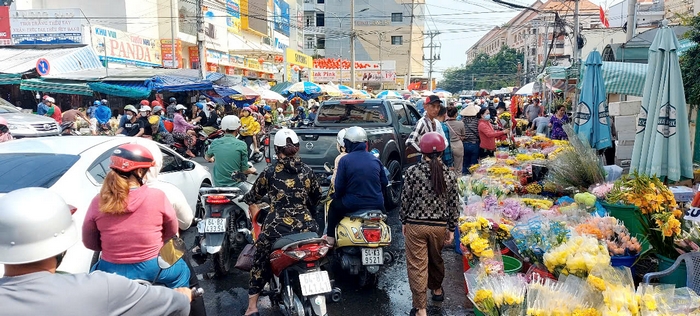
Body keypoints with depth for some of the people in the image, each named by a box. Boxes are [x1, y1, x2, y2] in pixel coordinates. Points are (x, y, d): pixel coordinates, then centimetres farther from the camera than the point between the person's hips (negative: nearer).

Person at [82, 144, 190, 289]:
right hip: (152, 268, -1)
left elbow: (89, 243, 3)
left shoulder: (98, 202, -10)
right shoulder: (157, 196, -15)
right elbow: (171, 232, 0)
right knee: (181, 270, 30)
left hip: (112, 271, 2)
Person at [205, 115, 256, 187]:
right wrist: (252, 170, 16)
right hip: (235, 185, -4)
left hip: (218, 184, 4)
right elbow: (244, 170, -7)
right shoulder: (241, 145, -12)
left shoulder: (215, 143, -2)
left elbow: (207, 157, 20)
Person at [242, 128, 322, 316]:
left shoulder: (270, 172, -2)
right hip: (306, 226, 2)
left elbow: (252, 198, 8)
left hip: (277, 228, -2)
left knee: (261, 262, 19)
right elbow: (316, 198, 18)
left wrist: (255, 216, 29)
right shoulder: (307, 171, 5)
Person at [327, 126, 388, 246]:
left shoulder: (345, 160, -9)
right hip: (376, 204, 4)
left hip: (352, 204, -3)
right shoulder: (375, 159, 4)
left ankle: (330, 238, 26)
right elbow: (384, 182, 9)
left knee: (334, 206, 25)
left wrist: (337, 196, 13)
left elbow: (339, 186, -9)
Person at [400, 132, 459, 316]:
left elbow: (405, 199, -7)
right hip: (440, 226, 3)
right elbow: (454, 204, 0)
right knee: (436, 259, 26)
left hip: (415, 225, -3)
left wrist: (404, 222, 6)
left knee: (417, 266, 4)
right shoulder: (449, 175, -4)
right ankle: (437, 289, 49)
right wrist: (451, 228, 10)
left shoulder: (412, 172, -12)